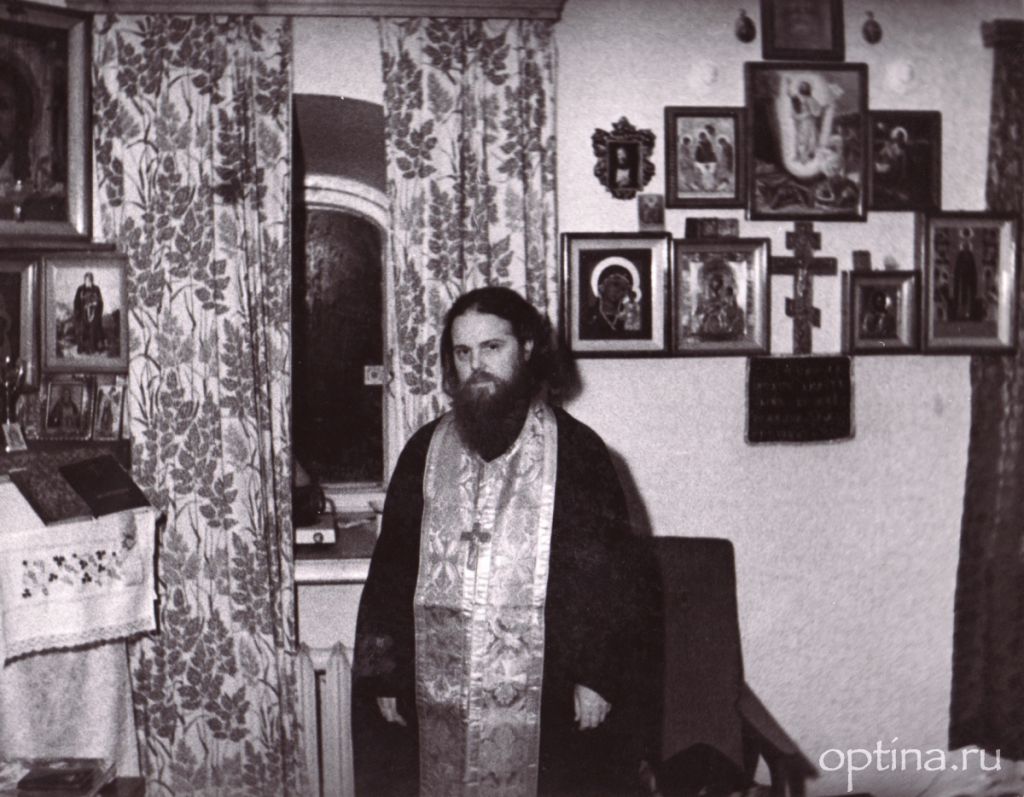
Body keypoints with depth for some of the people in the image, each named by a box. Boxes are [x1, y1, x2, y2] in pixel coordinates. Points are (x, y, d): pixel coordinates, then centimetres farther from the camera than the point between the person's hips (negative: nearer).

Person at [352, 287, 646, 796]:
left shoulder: (575, 450, -3)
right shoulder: (425, 452, 6)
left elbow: (608, 577, -3)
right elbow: (390, 569, 9)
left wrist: (596, 677, -8)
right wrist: (385, 676, 5)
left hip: (543, 697, -2)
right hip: (436, 693, 3)